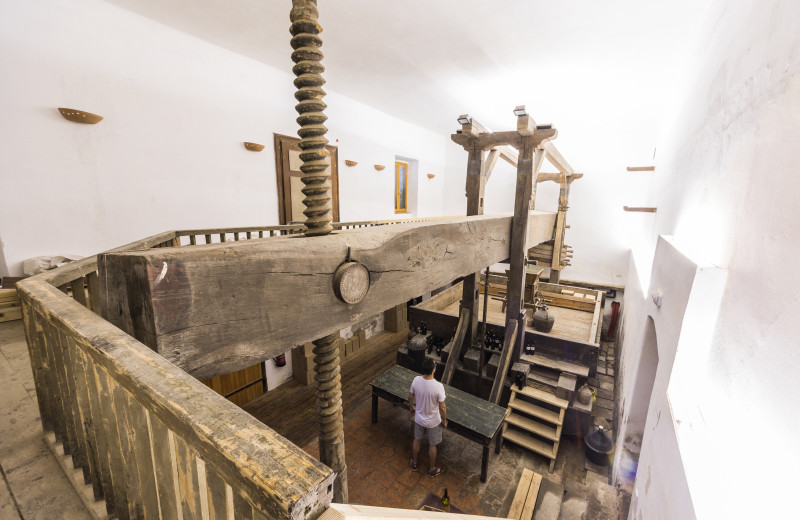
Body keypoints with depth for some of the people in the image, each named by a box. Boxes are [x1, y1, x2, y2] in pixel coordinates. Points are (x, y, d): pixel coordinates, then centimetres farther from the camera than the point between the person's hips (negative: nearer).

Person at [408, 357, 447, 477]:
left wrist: (412, 407, 16)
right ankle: (432, 470, 45)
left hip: (419, 418, 3)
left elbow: (410, 397, -4)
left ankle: (414, 463, 51)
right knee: (432, 445, 22)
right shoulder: (438, 386, -34)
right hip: (433, 421, -3)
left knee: (417, 440, 28)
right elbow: (442, 407, -21)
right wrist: (444, 421, -2)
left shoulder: (416, 380, -22)